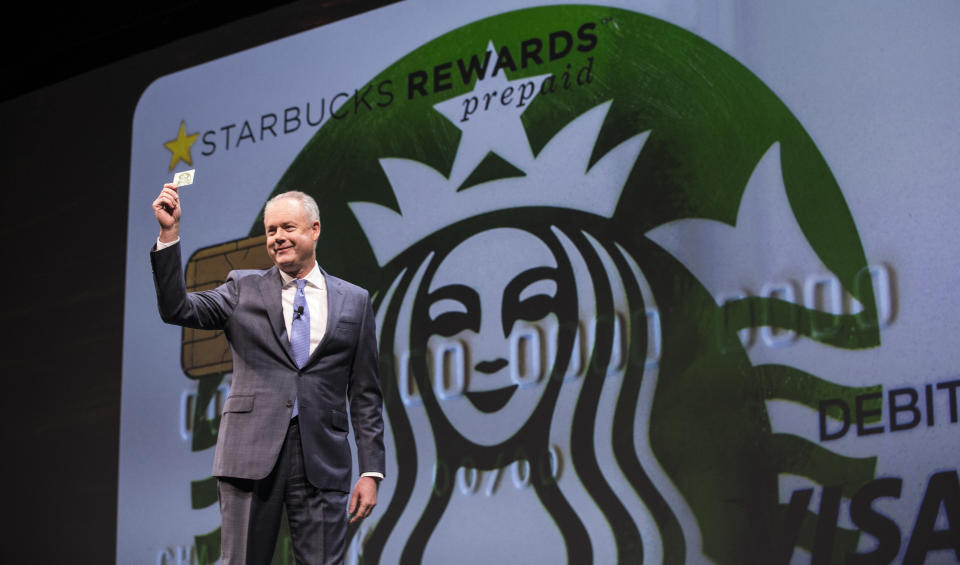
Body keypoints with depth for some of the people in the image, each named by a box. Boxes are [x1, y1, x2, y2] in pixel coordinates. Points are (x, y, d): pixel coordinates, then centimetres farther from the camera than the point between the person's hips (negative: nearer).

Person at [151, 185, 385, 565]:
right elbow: (177, 309, -4)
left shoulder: (354, 301, 11)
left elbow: (365, 393, 10)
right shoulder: (243, 289, 11)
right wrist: (169, 233, -13)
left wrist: (371, 471, 3)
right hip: (252, 453, 0)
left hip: (322, 461, 0)